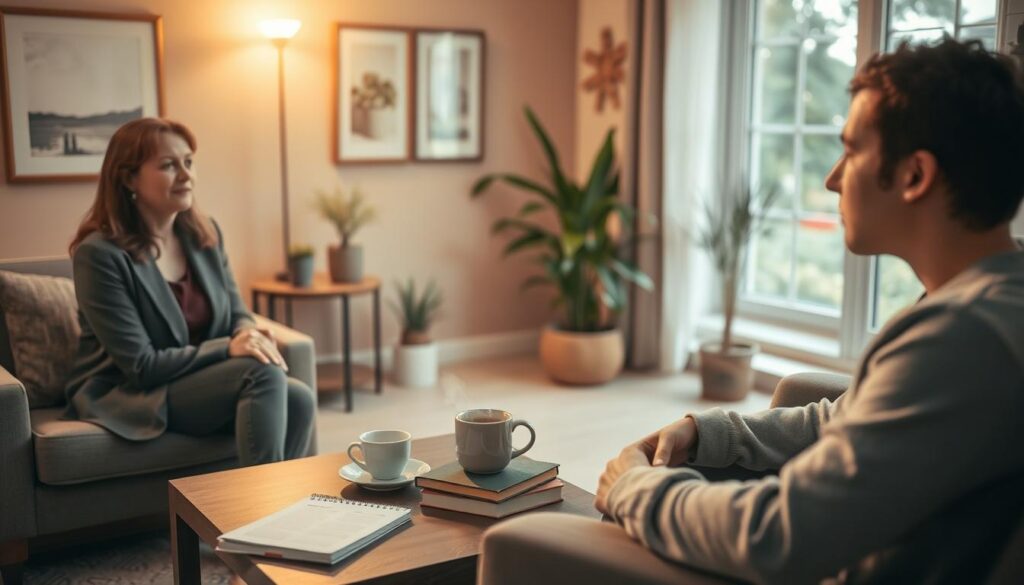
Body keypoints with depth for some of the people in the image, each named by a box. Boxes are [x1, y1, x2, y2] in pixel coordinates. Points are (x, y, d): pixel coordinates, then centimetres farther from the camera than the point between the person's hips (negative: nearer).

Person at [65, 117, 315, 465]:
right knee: (263, 374, -29)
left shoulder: (204, 234, 4)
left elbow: (237, 314, 9)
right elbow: (140, 364, -17)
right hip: (125, 395, -6)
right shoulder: (99, 254, -16)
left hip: (202, 379, 6)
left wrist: (252, 337, -16)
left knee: (298, 399, -23)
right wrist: (228, 348, -26)